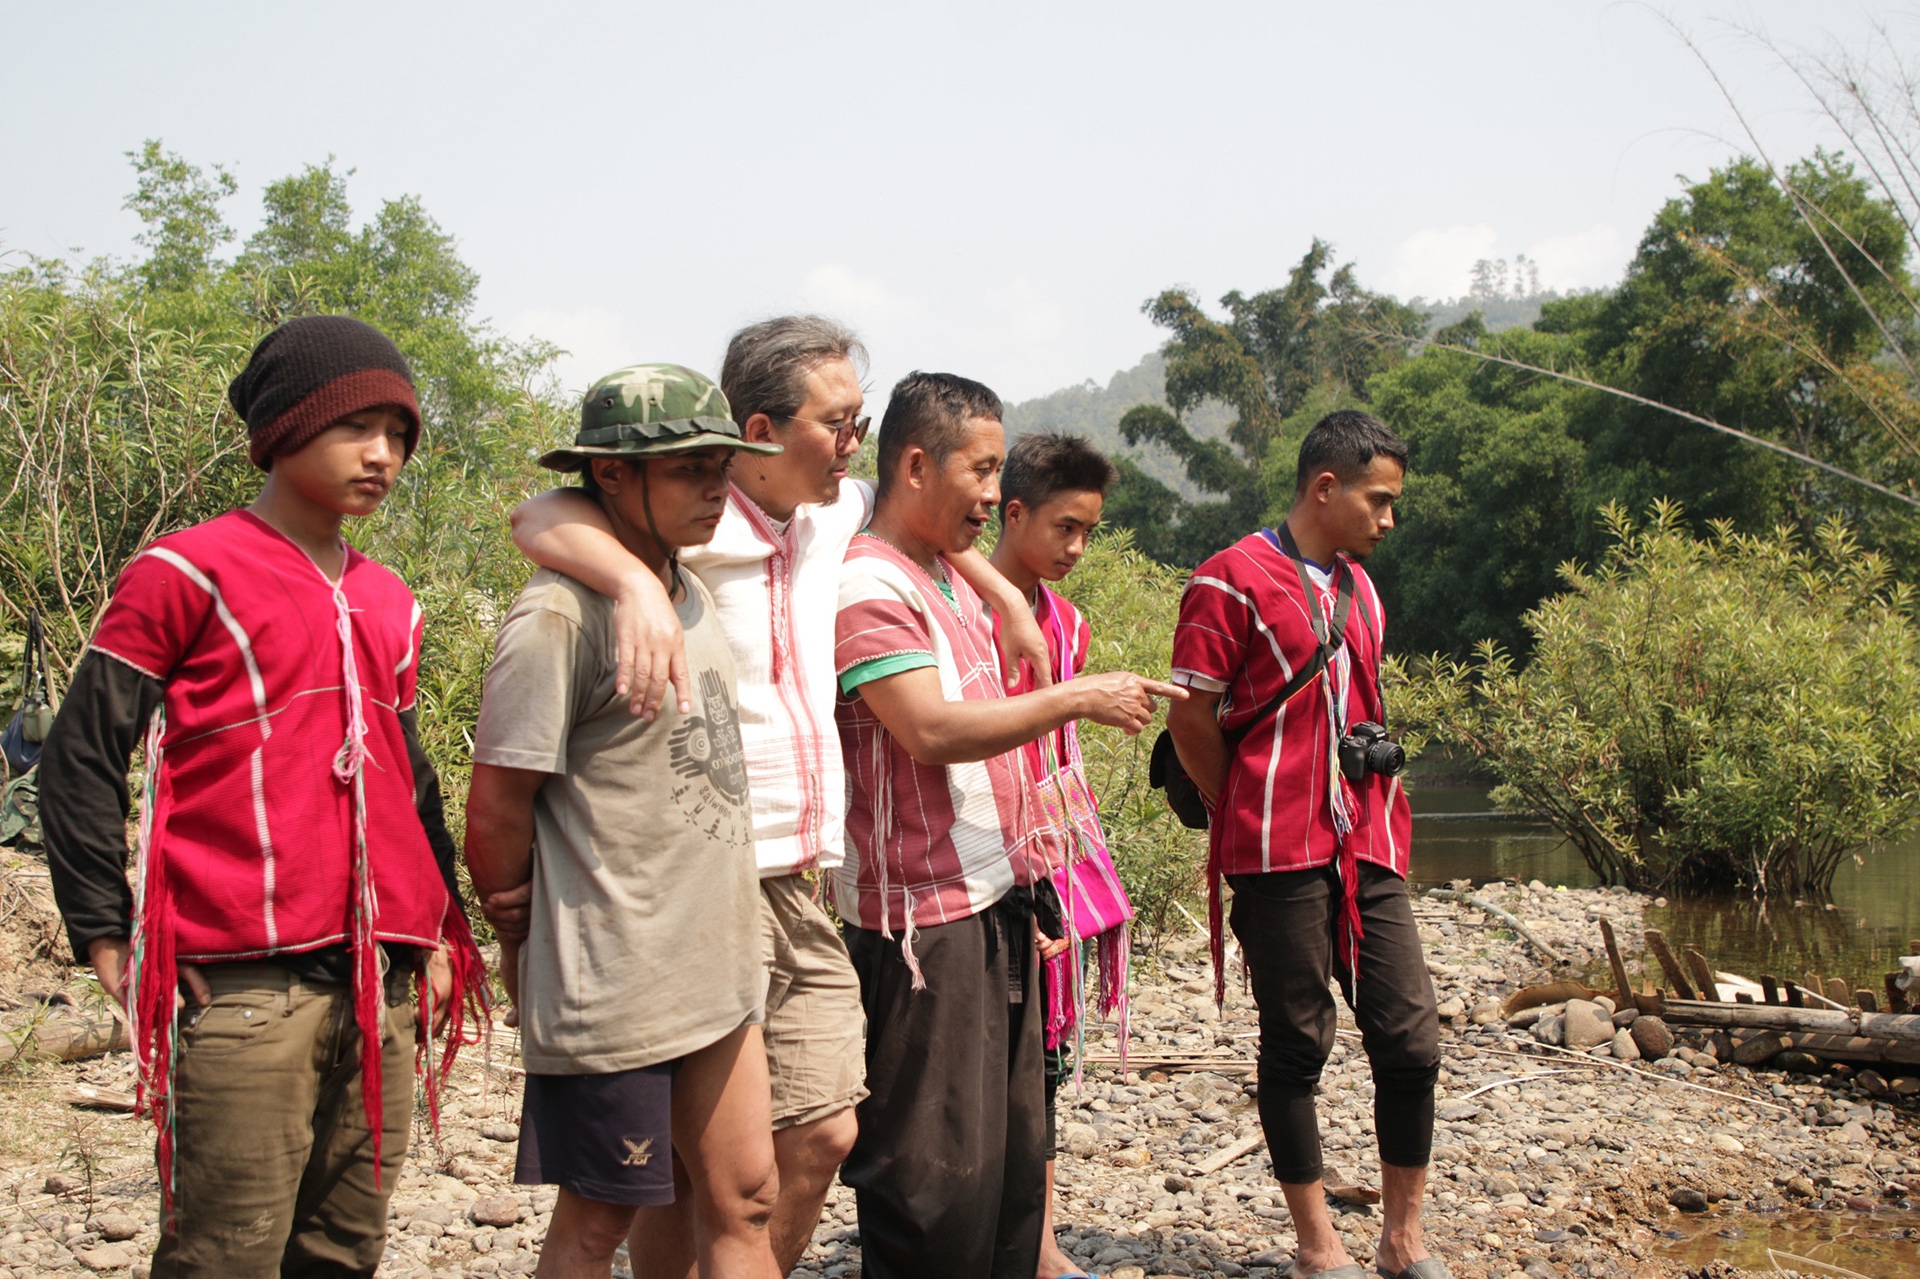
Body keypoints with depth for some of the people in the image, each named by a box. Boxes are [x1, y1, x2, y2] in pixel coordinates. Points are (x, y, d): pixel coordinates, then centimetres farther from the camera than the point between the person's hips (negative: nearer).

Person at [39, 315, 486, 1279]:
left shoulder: (388, 603, 18)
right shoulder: (187, 575, -2)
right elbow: (82, 758, -2)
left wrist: (439, 930, 18)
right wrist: (106, 936, -6)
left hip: (379, 983, 6)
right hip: (244, 984, -6)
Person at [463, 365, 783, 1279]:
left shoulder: (694, 596, 11)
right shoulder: (560, 616, -16)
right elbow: (496, 811, -12)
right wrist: (526, 953, -1)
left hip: (716, 971, 8)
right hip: (613, 988, -8)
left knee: (742, 1204, 11)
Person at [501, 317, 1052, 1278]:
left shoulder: (830, 515, 11)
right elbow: (540, 518, -29)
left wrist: (1002, 591, 22)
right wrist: (635, 582, -46)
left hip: (807, 885, 8)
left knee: (822, 1136, 9)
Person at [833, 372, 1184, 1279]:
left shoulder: (952, 581, 16)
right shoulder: (868, 586, -14)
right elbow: (932, 730, -24)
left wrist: (1024, 855, 15)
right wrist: (1079, 698, -18)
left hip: (995, 902, 10)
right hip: (923, 918, -10)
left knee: (1013, 1155, 14)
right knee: (936, 1173, -4)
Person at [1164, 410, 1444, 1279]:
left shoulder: (1358, 588, 16)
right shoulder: (1234, 580, -6)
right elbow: (1190, 719, -7)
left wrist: (1380, 819, 15)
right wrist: (1250, 822, 2)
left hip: (1367, 849, 6)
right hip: (1281, 857, -6)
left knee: (1411, 1040, 3)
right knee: (1297, 1045, 4)